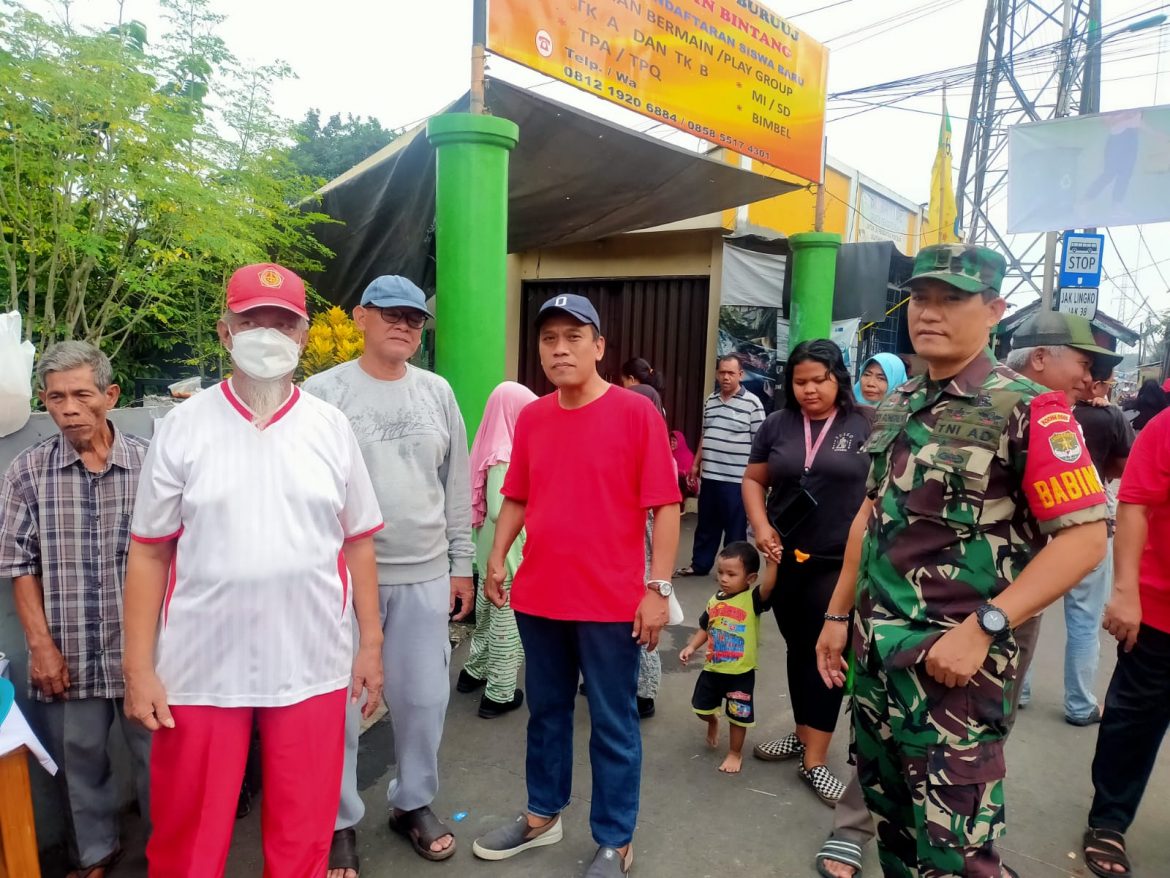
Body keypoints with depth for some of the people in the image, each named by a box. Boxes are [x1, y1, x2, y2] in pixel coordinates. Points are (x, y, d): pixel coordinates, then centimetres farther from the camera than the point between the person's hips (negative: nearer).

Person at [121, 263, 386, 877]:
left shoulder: (331, 428, 1)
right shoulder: (182, 427, -2)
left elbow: (357, 545, 5)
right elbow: (149, 555, 0)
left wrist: (371, 644, 4)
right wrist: (138, 668, -2)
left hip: (311, 668, 1)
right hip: (200, 669, 0)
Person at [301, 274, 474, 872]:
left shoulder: (437, 393, 6)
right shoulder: (323, 392, -5)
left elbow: (457, 484, 9)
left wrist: (461, 563, 10)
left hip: (424, 575, 3)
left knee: (424, 699, 13)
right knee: (339, 703, 8)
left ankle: (413, 803, 36)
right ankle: (340, 822, 29)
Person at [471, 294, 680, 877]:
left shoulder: (636, 413, -10)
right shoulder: (531, 418, 5)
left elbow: (665, 506, -10)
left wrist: (658, 587, -13)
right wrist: (497, 556, 3)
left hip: (611, 602, -4)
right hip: (538, 598, 5)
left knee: (613, 725, 10)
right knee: (546, 711, 21)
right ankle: (542, 815, 42)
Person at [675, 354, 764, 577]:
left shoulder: (752, 404, -8)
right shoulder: (710, 401, 10)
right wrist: (696, 463, 18)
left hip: (736, 479, -6)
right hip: (709, 476, 6)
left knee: (735, 528, 6)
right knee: (706, 524, 16)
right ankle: (699, 564, 28)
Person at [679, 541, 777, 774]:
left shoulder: (753, 599, -16)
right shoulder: (714, 600, 0)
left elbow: (768, 587, -37)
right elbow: (705, 629, 12)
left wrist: (772, 561, -50)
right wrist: (691, 647, 0)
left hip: (740, 673, -5)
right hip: (712, 669, 5)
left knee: (738, 716, 10)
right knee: (702, 708, 18)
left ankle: (735, 754, 33)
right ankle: (713, 722, 52)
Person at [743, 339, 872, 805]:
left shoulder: (866, 426, -4)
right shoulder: (777, 424, 5)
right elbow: (753, 480, 10)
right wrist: (761, 526, -5)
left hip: (842, 563, -3)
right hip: (786, 560, 4)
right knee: (799, 648, 17)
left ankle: (814, 758, 12)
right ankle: (803, 733, 35)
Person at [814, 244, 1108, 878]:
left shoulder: (1029, 409, -11)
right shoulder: (895, 407, 9)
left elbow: (1084, 538, -15)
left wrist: (980, 628, -21)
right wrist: (838, 615, 14)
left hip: (953, 658, -6)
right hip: (874, 647, 6)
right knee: (888, 811, 20)